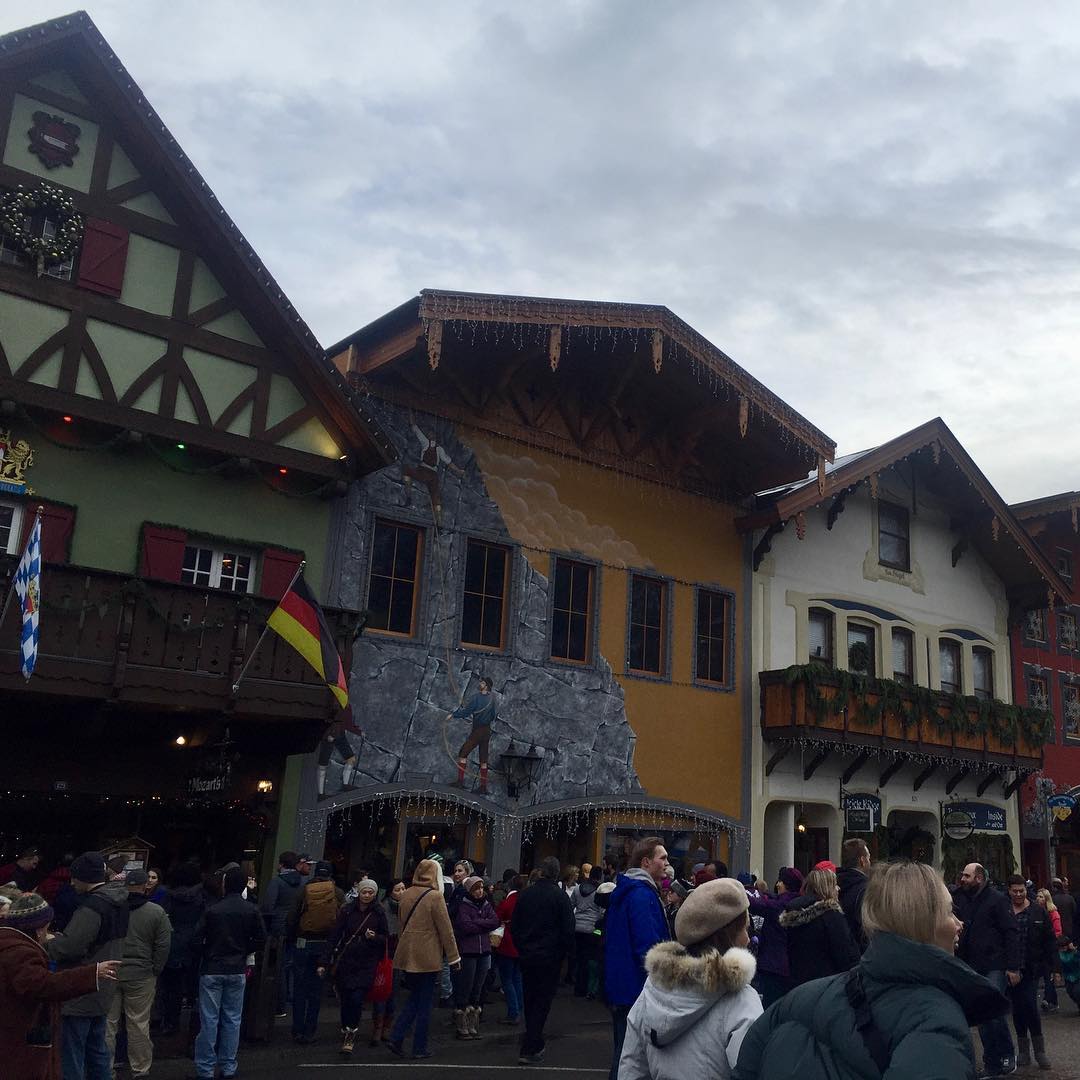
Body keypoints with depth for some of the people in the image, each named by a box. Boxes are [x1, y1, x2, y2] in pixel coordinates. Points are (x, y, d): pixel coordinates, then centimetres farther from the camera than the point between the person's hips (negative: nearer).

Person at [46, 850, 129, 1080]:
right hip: (102, 992, 9)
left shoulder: (92, 906, -22)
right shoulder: (118, 902, 8)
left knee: (71, 1056, -1)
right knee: (97, 1050, 18)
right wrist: (58, 939, 12)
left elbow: (69, 945, -27)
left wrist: (43, 947, -11)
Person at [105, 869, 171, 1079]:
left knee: (108, 1021, 13)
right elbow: (163, 946, -6)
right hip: (141, 975, -1)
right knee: (138, 1024, 8)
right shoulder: (156, 912, -8)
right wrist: (154, 972, 7)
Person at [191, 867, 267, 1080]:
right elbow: (260, 940, -1)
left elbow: (197, 941, -9)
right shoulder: (252, 910, -4)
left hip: (212, 970, -2)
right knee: (232, 1019, 11)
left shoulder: (212, 910, -10)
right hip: (237, 971, 2)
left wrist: (208, 955, 9)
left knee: (209, 1020, 4)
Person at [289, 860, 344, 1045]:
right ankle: (309, 1032, 12)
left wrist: (290, 938, 7)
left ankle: (298, 1031, 12)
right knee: (315, 990, 9)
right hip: (325, 945, 1)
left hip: (303, 944, -1)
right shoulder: (338, 894, 0)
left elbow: (292, 918, -4)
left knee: (299, 989, 9)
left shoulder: (304, 890, -3)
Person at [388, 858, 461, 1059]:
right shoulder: (435, 896, -14)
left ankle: (396, 1037, 7)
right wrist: (453, 957, -4)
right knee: (424, 1002, 6)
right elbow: (445, 929, -11)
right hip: (427, 955, -6)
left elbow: (402, 924, 13)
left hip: (407, 953, 6)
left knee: (415, 998, 18)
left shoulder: (407, 894, 5)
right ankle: (420, 1048, 11)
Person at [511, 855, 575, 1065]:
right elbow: (568, 929, -11)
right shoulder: (559, 896, -12)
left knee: (530, 1001, 17)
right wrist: (564, 951, 3)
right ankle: (529, 1050, -1)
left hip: (526, 956, 4)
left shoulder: (525, 894, 1)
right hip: (550, 958, -4)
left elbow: (514, 926, 6)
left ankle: (535, 1045, 29)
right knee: (542, 1002, 2)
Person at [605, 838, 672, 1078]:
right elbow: (648, 946, -25)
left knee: (624, 1051, 19)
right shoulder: (642, 895, -19)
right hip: (637, 990, -10)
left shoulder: (626, 892, 14)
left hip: (620, 986, 10)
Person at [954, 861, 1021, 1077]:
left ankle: (1007, 1055, 7)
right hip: (972, 967, 5)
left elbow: (1012, 933, -9)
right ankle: (992, 1066, 17)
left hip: (994, 966, -5)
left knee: (993, 1011, -14)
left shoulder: (996, 899, -7)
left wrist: (1013, 967, -13)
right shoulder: (961, 899, 8)